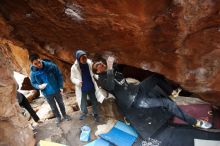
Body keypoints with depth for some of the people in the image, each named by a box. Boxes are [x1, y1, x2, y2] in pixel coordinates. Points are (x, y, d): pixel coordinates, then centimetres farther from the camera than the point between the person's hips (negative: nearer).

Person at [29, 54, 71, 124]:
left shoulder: (51, 66, -21)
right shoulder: (33, 73, -16)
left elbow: (59, 75, -9)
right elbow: (33, 83, 1)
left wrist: (61, 87, -10)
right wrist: (39, 86, -22)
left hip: (56, 90, 0)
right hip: (47, 93, 1)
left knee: (61, 103, 21)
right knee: (53, 107, 20)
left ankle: (64, 115, 47)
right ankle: (58, 117, 46)